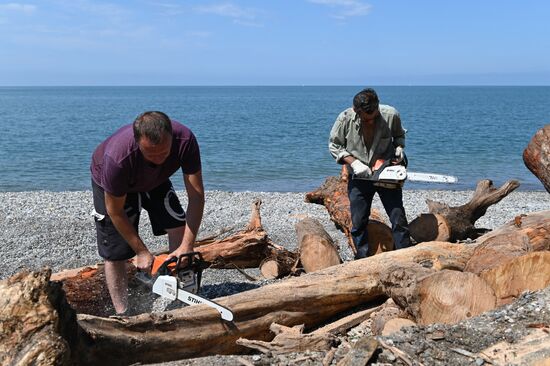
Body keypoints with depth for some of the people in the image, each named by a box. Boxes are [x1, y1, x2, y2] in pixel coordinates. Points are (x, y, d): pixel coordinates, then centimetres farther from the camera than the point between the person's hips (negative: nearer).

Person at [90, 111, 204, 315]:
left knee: (179, 228, -10)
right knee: (115, 254, -7)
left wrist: (187, 247, -36)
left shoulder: (185, 140, -37)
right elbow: (115, 212, -27)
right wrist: (141, 252, -23)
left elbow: (196, 196, -31)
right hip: (112, 186, -3)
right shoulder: (118, 158, -43)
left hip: (154, 180, 3)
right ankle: (122, 315, 9)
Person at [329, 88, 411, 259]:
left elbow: (399, 135, 8)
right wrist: (353, 162, -17)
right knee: (359, 223, 5)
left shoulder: (391, 115, -14)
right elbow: (334, 145, -5)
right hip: (359, 178, 0)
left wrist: (399, 147, -13)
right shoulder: (345, 119, -17)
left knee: (399, 220, 1)